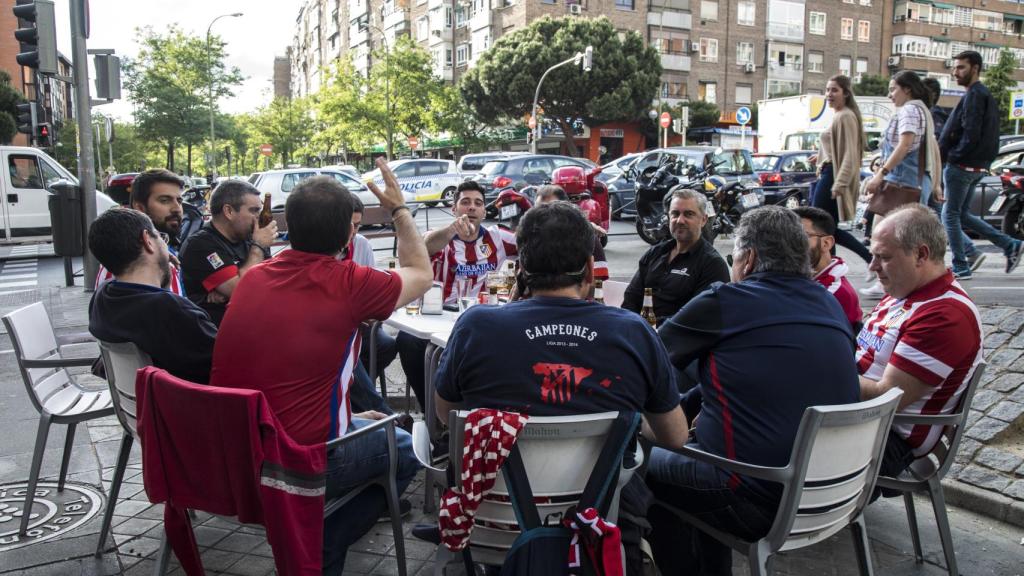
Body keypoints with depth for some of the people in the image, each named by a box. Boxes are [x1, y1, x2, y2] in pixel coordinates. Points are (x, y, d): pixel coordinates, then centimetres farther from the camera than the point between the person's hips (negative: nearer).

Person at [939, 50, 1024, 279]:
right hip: (978, 166, 10)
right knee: (962, 215, 17)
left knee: (951, 215, -1)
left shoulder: (974, 95, -14)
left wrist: (953, 156, -12)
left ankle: (960, 268, 4)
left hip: (961, 166, -10)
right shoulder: (986, 95, 18)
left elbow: (971, 134, -23)